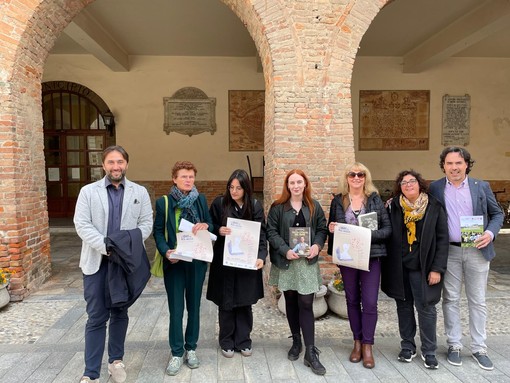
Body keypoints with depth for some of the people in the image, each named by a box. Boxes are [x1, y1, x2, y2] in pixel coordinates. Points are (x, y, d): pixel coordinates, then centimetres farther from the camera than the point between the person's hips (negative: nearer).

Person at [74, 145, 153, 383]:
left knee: (120, 313, 14)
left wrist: (130, 244, -16)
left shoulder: (140, 192, 5)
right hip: (97, 261, -1)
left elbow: (146, 223, 1)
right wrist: (105, 246, -19)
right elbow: (82, 225, -6)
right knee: (97, 317, 1)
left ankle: (116, 360, 31)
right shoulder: (88, 191, 2)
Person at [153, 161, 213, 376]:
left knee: (194, 307, 12)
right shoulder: (163, 202, -2)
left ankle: (191, 348, 28)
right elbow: (158, 231, -3)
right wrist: (166, 252, -19)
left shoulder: (201, 200, 5)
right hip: (174, 262, -2)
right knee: (175, 309, 4)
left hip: (197, 262, 2)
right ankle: (177, 353, 18)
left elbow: (210, 225, 10)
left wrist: (205, 225, -14)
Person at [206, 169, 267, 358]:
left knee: (245, 303, 9)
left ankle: (243, 341, 27)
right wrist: (218, 230, -18)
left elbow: (261, 233, -6)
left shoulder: (255, 206, -2)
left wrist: (261, 256, -20)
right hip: (224, 262, 0)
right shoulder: (219, 203, -4)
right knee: (226, 303, 8)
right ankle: (227, 342, 26)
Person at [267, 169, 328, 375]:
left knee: (306, 304, -5)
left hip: (307, 262, 0)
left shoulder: (314, 206, 5)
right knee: (291, 302, 12)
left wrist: (317, 245, -12)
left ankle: (311, 352, 0)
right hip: (285, 261, 0)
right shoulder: (278, 207, -2)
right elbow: (271, 232, -6)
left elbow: (322, 229, 7)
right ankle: (296, 342, 29)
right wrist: (285, 250, -18)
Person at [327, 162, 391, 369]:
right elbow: (331, 227, 13)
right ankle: (357, 342, 27)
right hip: (346, 257, 2)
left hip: (371, 256, -1)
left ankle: (367, 346, 14)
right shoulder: (338, 201, 4)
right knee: (352, 300, 12)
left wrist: (370, 235, -17)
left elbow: (387, 228, -1)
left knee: (370, 302, -2)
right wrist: (331, 229, -10)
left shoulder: (375, 199, 1)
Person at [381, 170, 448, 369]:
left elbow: (442, 239, -3)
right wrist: (387, 268, -3)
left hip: (423, 267, -2)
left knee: (426, 308, 2)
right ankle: (407, 346, 27)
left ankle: (429, 351, 19)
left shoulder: (434, 207, -2)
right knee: (404, 306, 11)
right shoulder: (393, 207, 2)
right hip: (399, 267, 2)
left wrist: (437, 268, -8)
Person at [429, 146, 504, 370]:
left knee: (477, 301, 9)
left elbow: (497, 213, 7)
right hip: (448, 251, -1)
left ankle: (479, 348, 22)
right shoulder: (435, 188, 1)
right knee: (450, 299, 7)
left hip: (477, 251, 1)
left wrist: (490, 233, -9)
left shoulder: (481, 187, 3)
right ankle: (454, 345, 20)